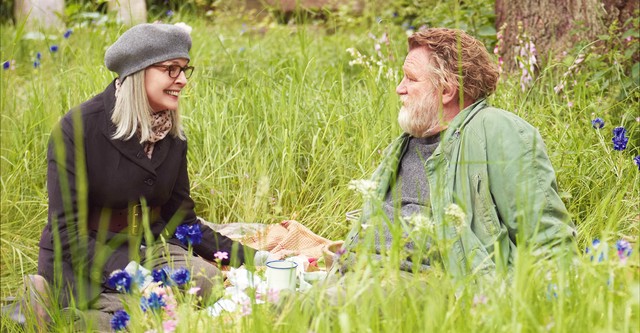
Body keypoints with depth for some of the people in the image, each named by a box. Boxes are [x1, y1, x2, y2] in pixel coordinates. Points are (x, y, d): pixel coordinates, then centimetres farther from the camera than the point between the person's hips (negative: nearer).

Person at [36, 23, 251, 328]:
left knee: (208, 281, -25)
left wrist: (243, 257, -5)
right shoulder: (78, 128, -16)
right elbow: (67, 231, -17)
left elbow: (181, 220, 9)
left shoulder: (172, 133, 3)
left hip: (149, 245, 5)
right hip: (81, 258, -5)